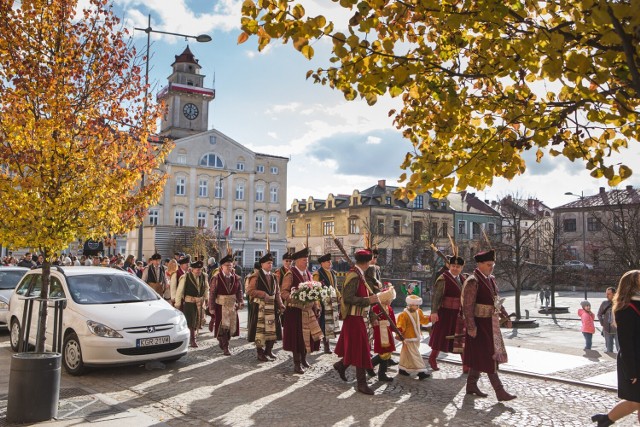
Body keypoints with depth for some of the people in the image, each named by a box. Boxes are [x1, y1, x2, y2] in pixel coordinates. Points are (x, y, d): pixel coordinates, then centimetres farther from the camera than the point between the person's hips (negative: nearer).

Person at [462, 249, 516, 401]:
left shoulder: (490, 279, 11)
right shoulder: (472, 282, -17)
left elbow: (497, 300, 20)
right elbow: (468, 307, -20)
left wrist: (505, 317, 15)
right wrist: (471, 327, -23)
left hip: (491, 324, 9)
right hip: (480, 325, -9)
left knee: (480, 356, 15)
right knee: (488, 358, -2)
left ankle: (471, 386, 27)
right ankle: (500, 392, 4)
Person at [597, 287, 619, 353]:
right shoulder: (604, 303, 2)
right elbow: (599, 314, 15)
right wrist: (602, 323, 5)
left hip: (617, 330, -3)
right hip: (607, 330, 3)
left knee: (619, 349, 2)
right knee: (609, 350, 14)